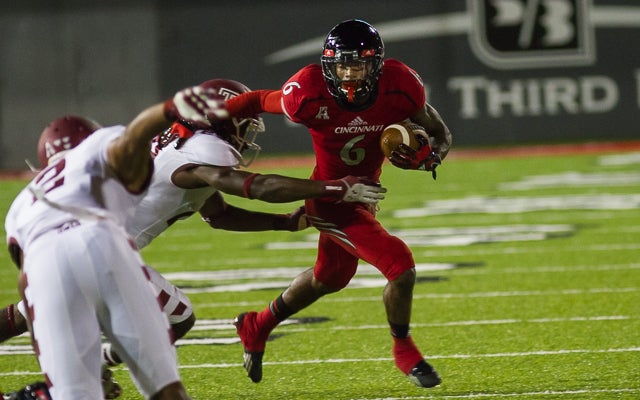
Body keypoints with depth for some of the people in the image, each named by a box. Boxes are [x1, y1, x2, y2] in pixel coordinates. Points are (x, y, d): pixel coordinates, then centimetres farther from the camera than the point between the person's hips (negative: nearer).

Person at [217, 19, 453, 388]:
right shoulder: (312, 96, -30)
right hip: (330, 199, -6)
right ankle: (404, 351, 11)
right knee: (400, 265, -17)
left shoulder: (400, 88, -22)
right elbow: (258, 101, -13)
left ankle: (257, 326, 52)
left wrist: (429, 156, -30)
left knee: (330, 278, 28)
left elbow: (440, 134, -8)